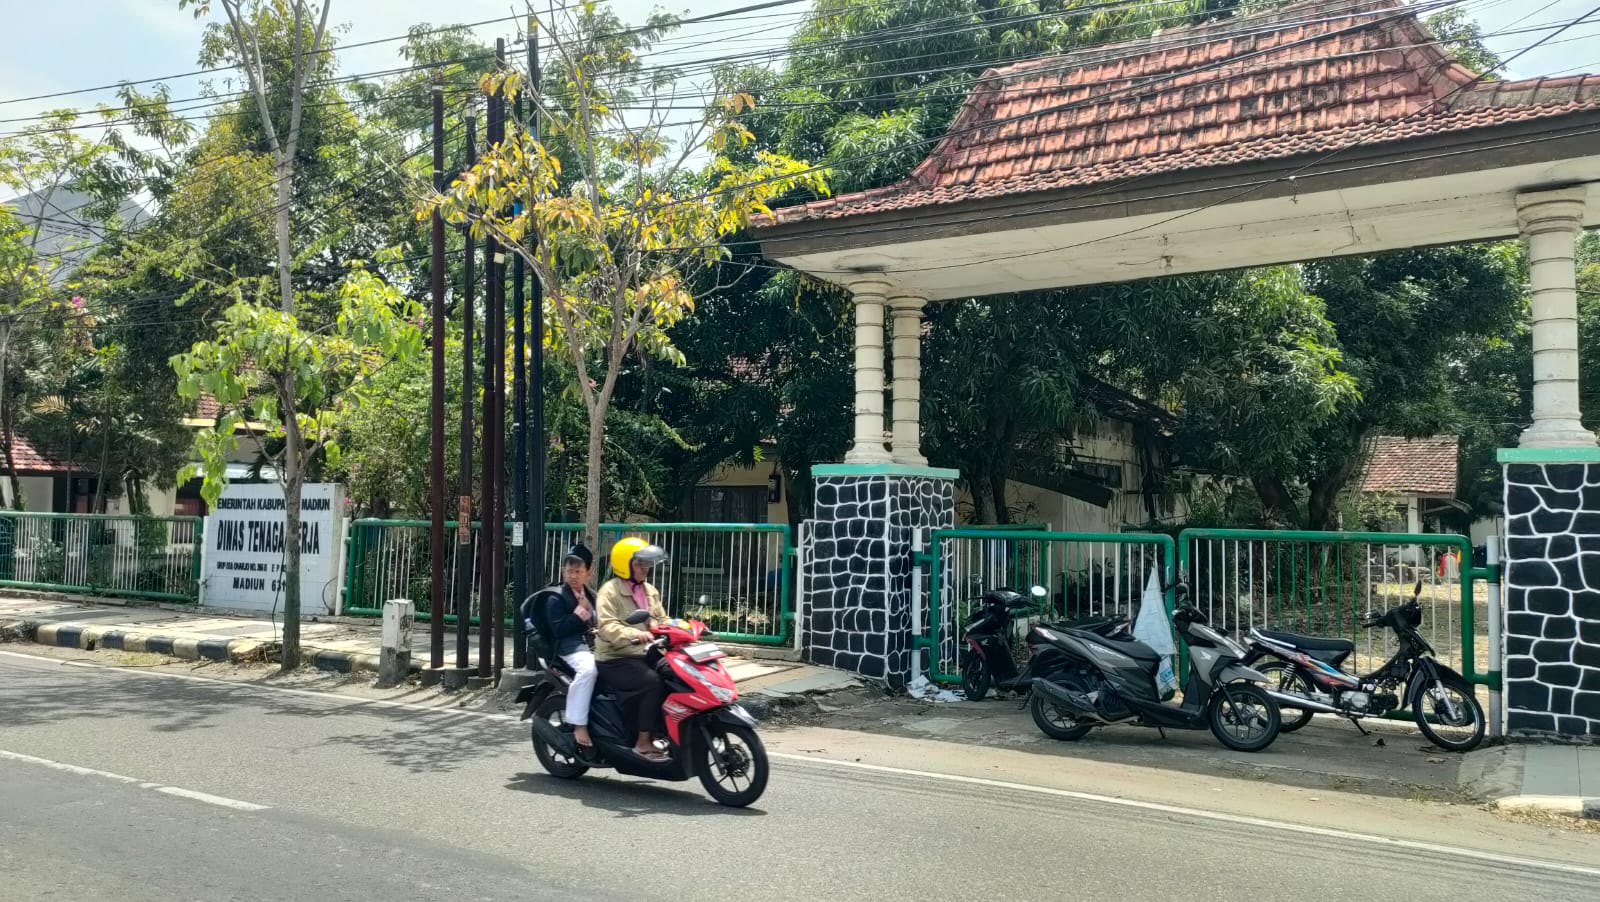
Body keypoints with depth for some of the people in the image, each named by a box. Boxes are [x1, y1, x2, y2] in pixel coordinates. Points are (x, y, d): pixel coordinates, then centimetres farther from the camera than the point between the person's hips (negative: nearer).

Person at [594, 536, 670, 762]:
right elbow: (607, 627, -21)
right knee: (653, 682, -30)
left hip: (646, 655, 7)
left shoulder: (650, 591, 18)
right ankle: (643, 743, -23)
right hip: (616, 660, -7)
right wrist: (634, 634, -37)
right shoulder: (610, 591, -6)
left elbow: (662, 621, 17)